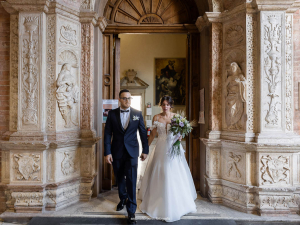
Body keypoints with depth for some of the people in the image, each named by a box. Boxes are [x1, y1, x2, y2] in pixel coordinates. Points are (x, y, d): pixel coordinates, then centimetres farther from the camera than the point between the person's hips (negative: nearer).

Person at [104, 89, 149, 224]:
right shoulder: (112, 114, -1)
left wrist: (145, 150, 4)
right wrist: (107, 152, -7)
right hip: (116, 152, 2)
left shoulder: (138, 114, -1)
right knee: (119, 178, 18)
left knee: (131, 181, -4)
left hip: (132, 152, -2)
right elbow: (107, 134, -2)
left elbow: (143, 133, 4)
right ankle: (123, 199, 45)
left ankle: (131, 211, 8)